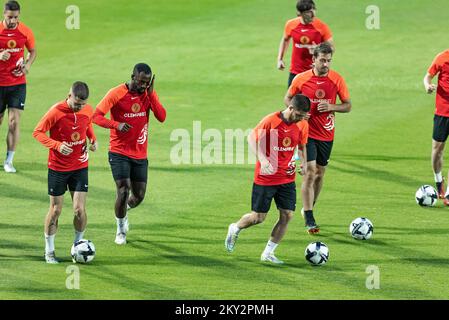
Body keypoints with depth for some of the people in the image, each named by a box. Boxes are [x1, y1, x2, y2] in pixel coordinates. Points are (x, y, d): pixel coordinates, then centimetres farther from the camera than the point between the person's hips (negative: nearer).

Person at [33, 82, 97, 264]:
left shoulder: (88, 111, -4)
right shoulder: (56, 112, -17)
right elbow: (37, 132, -11)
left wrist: (92, 139, -3)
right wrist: (57, 145, -25)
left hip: (80, 167, 3)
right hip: (57, 168, -3)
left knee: (80, 210, -5)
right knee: (56, 210, 3)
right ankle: (49, 251, 18)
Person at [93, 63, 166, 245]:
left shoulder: (149, 94, 1)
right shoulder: (117, 94, -11)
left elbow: (162, 117, -10)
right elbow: (96, 116, -14)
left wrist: (151, 94, -18)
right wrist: (116, 124, -31)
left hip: (140, 154, 4)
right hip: (119, 152, -4)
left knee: (139, 196, 7)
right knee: (123, 190, -14)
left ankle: (125, 212, 41)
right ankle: (121, 229, 8)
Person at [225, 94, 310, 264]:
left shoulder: (303, 125, -2)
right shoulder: (270, 121, -18)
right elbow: (252, 138, -7)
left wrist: (304, 163, -3)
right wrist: (262, 159, -22)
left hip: (287, 178, 4)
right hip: (265, 178, -4)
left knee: (287, 215, -5)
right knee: (258, 217, 1)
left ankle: (268, 253, 9)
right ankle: (235, 229, 33)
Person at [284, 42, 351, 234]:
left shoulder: (337, 80, -5)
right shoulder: (301, 79, -7)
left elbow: (347, 106, 2)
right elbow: (288, 98, 8)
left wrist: (331, 107, -17)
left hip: (327, 134, 3)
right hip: (307, 131, -3)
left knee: (320, 174, 12)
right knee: (310, 172, -14)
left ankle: (308, 209, 32)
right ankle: (309, 219, -13)